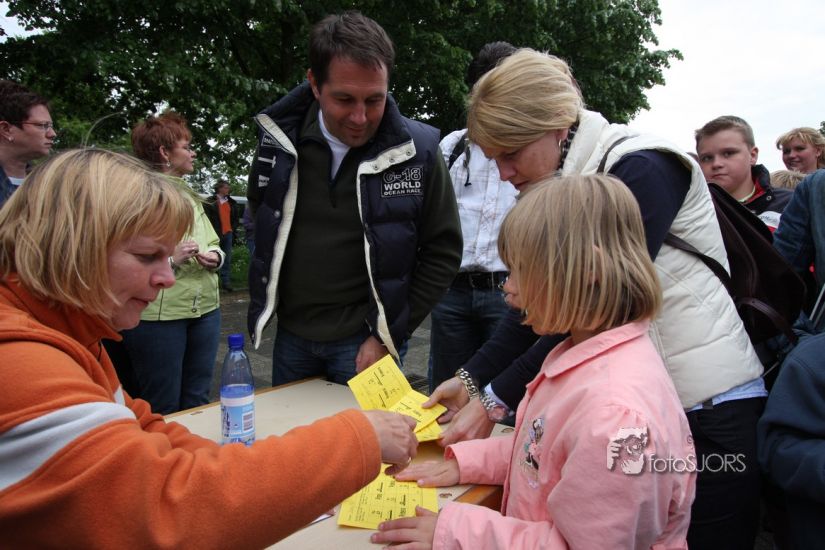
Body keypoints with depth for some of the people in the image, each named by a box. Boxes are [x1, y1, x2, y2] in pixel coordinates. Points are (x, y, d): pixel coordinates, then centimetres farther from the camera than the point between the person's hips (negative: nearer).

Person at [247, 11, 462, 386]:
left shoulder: (417, 152, -16)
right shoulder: (280, 137, -7)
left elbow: (443, 253, -8)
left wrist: (388, 336, -10)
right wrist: (267, 303, 8)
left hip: (364, 340, -4)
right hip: (291, 334, 4)